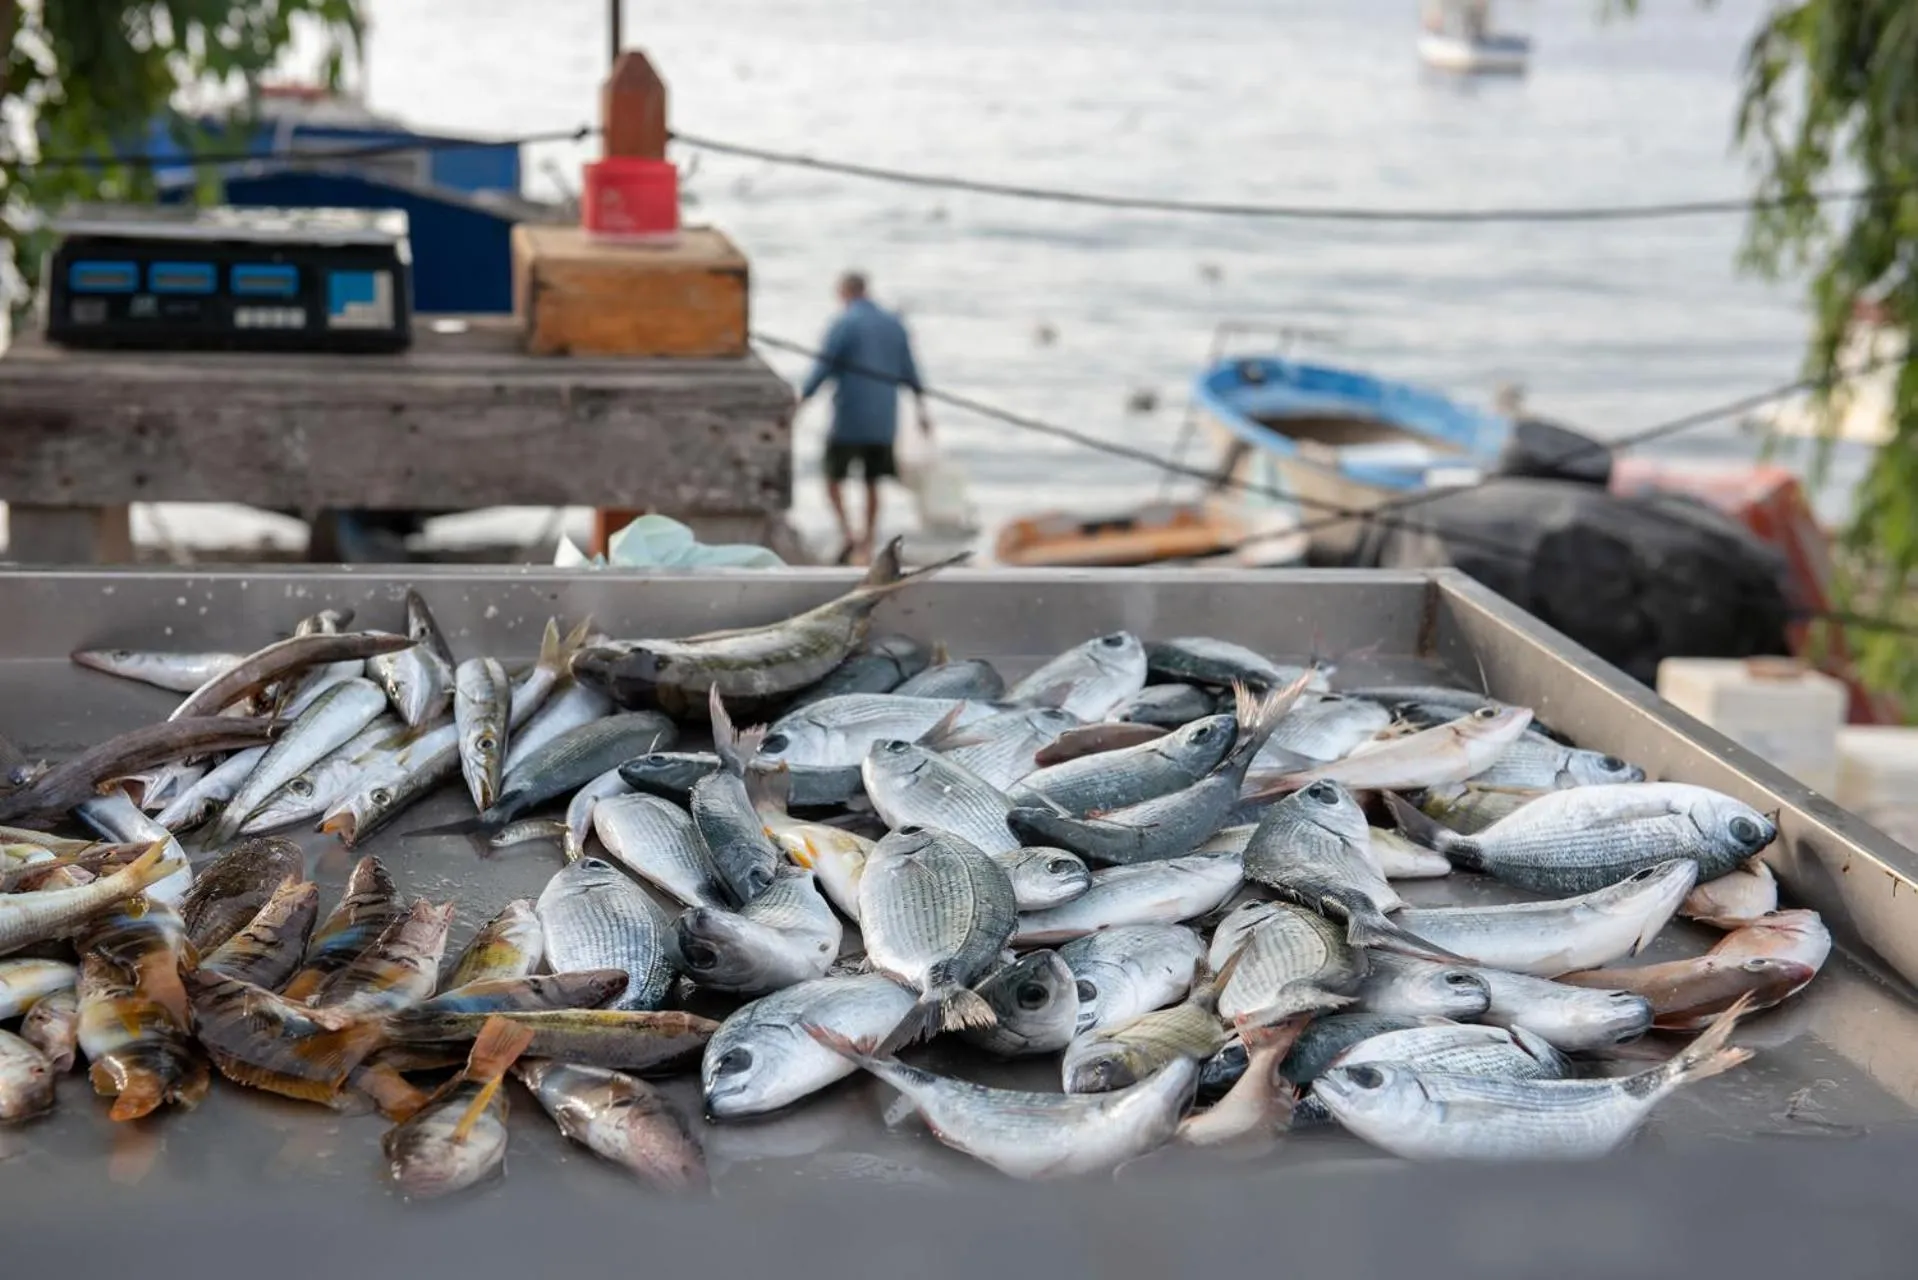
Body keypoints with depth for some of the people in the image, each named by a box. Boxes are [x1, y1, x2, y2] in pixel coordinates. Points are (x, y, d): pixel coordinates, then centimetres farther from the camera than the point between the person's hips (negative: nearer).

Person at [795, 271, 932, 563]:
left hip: (849, 419, -5)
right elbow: (909, 372, 14)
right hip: (884, 420, 5)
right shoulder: (894, 324, 9)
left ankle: (847, 533, -13)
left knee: (833, 476, 6)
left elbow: (821, 369, -12)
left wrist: (799, 402, -6)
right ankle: (866, 547, 15)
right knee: (872, 483, 12)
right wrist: (922, 408, 22)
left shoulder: (843, 324, -8)